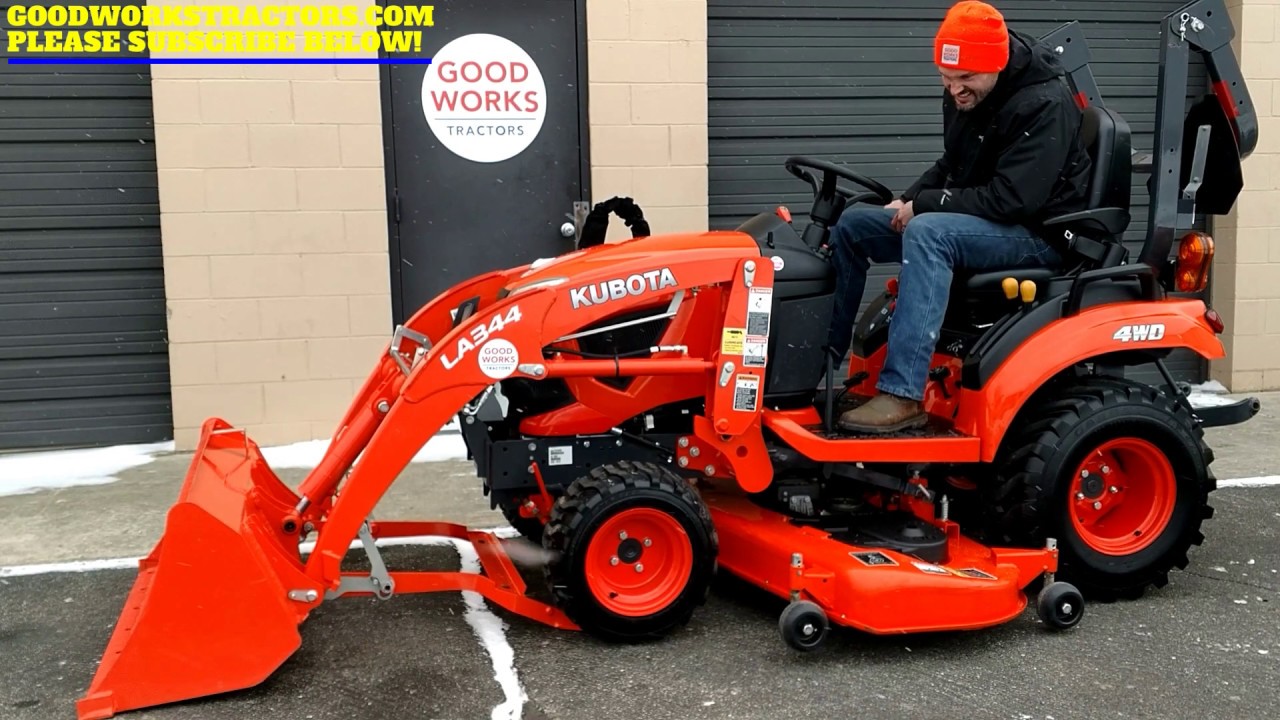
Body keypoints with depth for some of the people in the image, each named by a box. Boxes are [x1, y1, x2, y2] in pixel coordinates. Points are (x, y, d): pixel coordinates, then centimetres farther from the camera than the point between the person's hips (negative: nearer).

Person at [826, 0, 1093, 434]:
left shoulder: (1045, 105, -22)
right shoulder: (964, 96, 3)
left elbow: (1011, 200, -29)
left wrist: (923, 204, -21)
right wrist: (911, 200, 0)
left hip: (1037, 232, -9)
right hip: (968, 221, 9)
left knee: (927, 232, -36)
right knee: (852, 225, 0)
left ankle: (902, 395, -40)